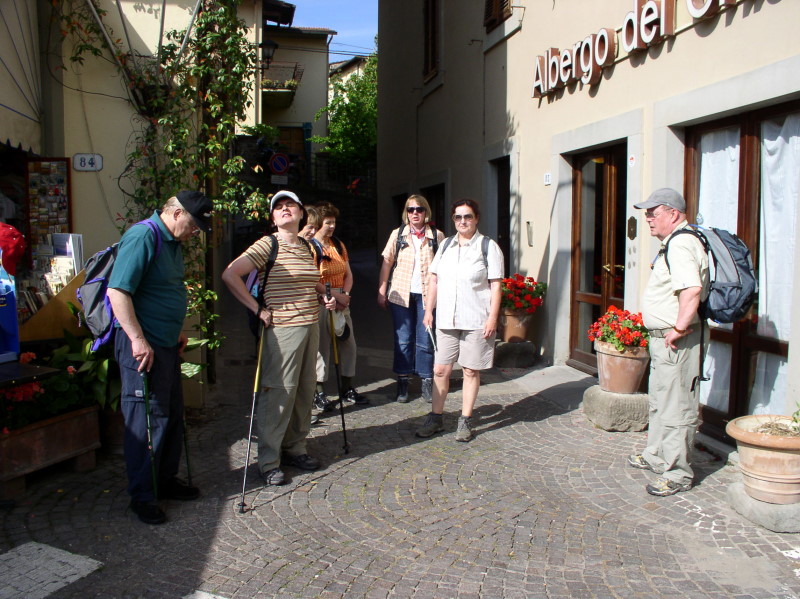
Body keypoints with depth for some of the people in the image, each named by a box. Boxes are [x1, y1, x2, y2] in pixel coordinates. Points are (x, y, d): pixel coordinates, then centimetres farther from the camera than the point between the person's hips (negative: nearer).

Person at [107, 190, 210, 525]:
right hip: (143, 346, -10)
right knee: (146, 418, -1)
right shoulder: (142, 237, -16)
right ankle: (142, 495, 11)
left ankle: (166, 481, 30)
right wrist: (138, 340, -24)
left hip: (166, 343, 10)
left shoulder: (173, 243, 14)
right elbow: (118, 291, -23)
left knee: (172, 414, 16)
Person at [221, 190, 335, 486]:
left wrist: (325, 297, 11)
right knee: (279, 392, -5)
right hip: (281, 329, -7)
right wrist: (257, 309, -16)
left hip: (310, 326, 7)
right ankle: (268, 461, 7)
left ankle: (294, 449, 27)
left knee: (304, 391, 12)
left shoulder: (309, 247, 14)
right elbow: (230, 274, -17)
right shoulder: (267, 245, -7)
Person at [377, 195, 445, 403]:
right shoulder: (397, 234, 5)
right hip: (401, 293, 1)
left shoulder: (437, 236, 3)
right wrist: (381, 291, 0)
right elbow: (386, 263, 5)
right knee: (403, 340, 5)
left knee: (425, 340, 4)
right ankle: (402, 382, 14)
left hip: (427, 294, -1)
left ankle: (427, 381, 15)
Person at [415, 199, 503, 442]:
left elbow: (495, 285, -6)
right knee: (440, 370, 5)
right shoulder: (446, 245, 11)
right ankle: (436, 417, 18)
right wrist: (428, 310, 9)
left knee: (471, 371, 5)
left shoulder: (488, 246, -3)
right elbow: (434, 279, 14)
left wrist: (492, 317, -12)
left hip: (476, 321, -4)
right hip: (446, 319, 4)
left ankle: (465, 421, 17)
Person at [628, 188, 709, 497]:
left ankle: (678, 473, 9)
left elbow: (692, 289, -33)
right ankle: (656, 456, 37)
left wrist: (679, 328, -27)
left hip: (675, 341, -12)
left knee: (675, 408, -2)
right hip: (662, 337, 12)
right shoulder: (674, 243, 15)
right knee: (659, 402, 22)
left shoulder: (681, 244, -20)